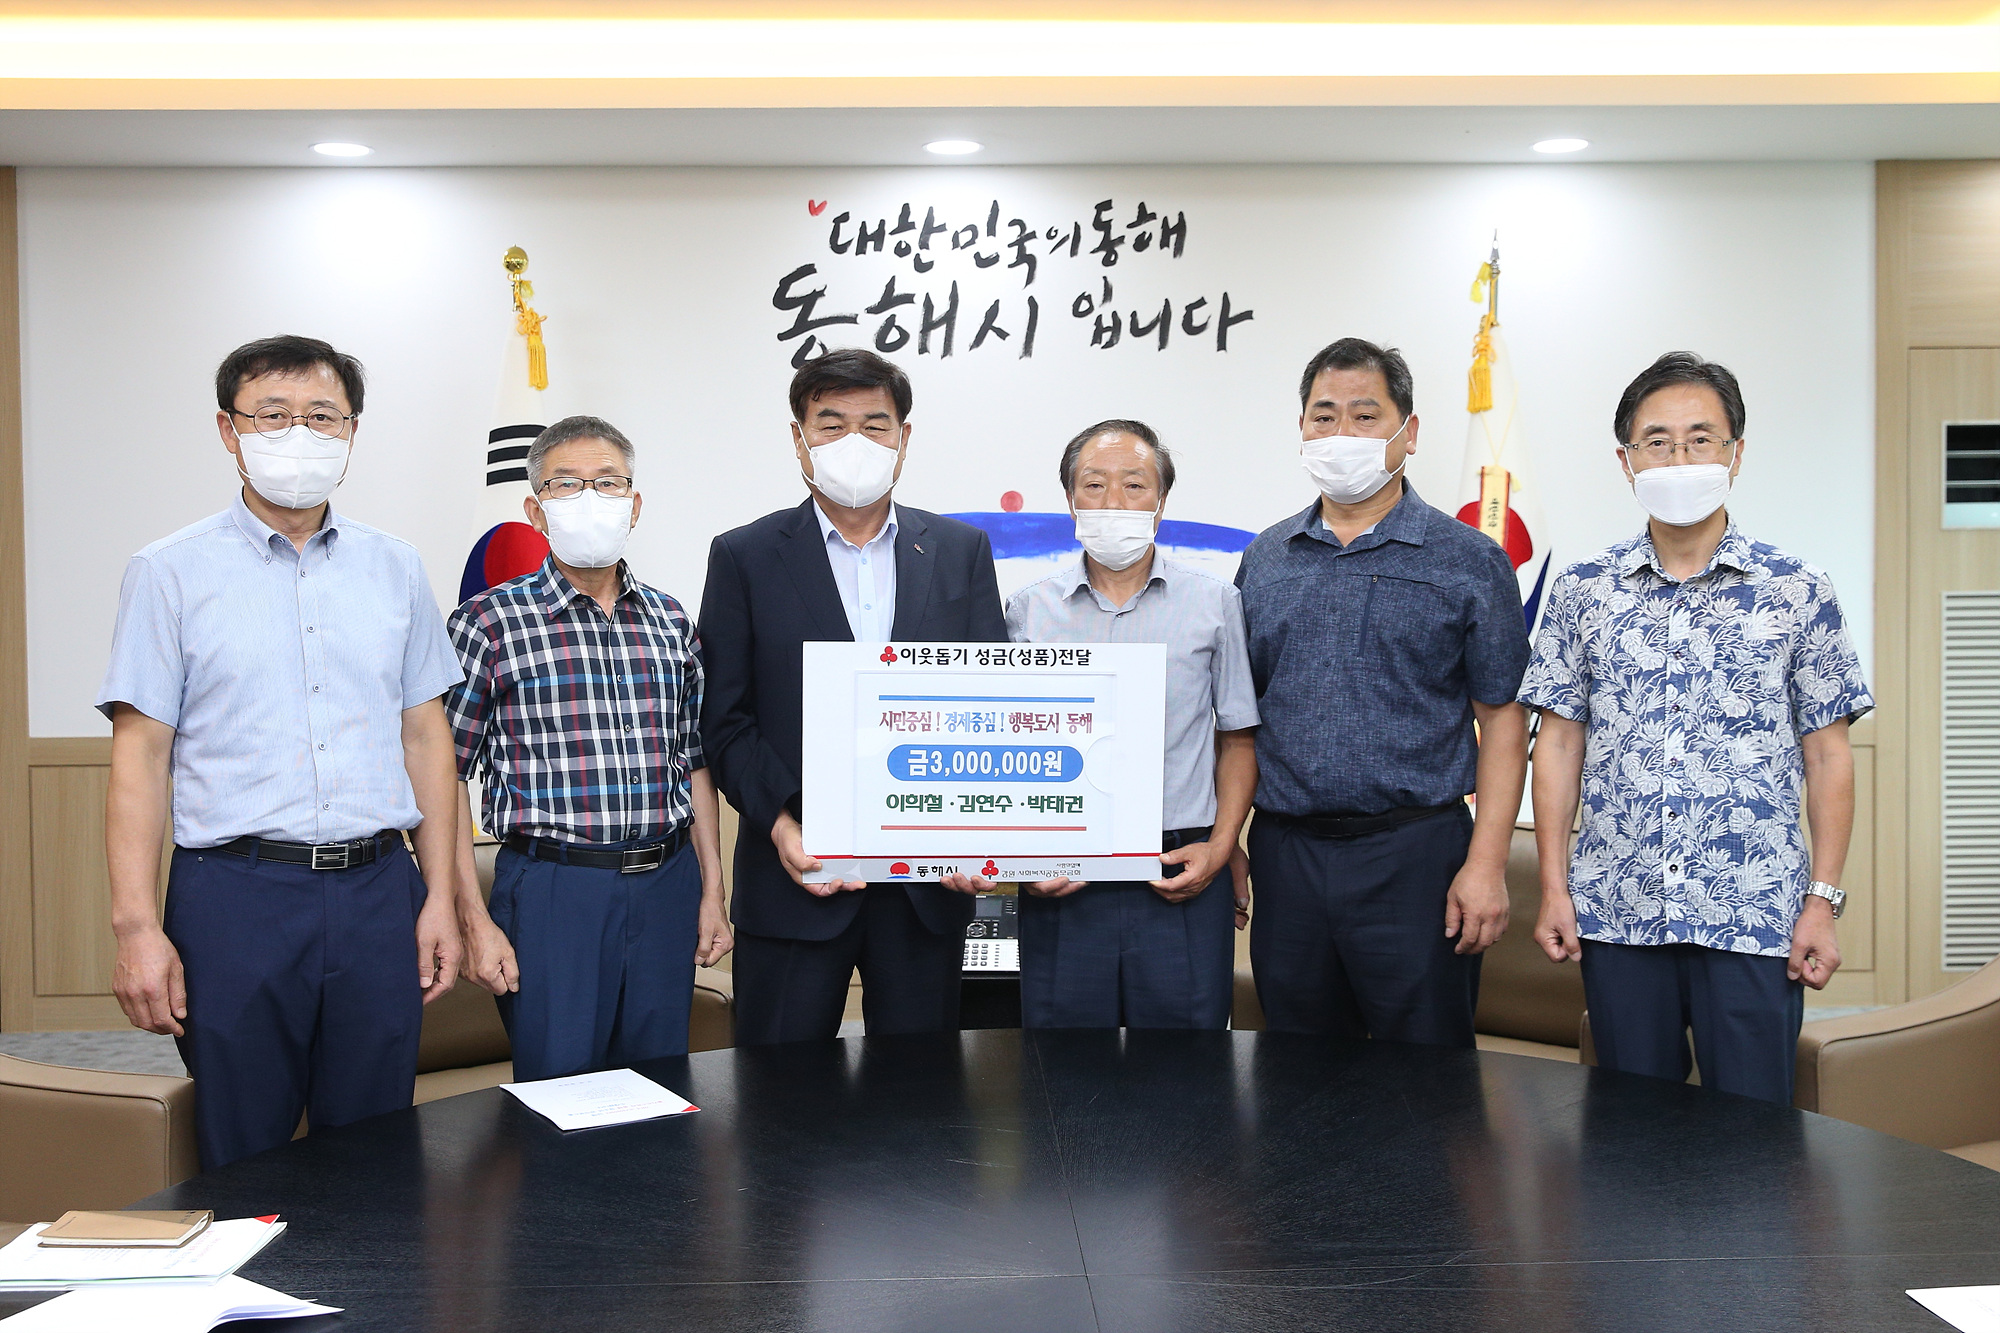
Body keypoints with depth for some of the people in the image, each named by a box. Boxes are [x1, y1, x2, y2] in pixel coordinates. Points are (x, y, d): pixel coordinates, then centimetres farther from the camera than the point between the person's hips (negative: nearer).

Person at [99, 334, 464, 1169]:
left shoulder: (394, 569, 9)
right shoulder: (170, 573, 1)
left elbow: (425, 734, 10)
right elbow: (140, 754, -2)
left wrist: (439, 896, 5)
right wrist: (136, 925, -10)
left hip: (377, 889, 3)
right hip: (236, 893, -2)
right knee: (241, 1165, 8)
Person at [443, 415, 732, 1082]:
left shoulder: (670, 621, 10)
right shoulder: (489, 622, -4)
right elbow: (445, 774, -4)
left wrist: (712, 893, 10)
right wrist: (473, 921, -9)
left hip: (666, 886, 4)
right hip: (552, 888, -4)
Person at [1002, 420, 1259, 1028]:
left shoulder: (1214, 604, 4)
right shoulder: (1029, 609, 6)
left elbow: (1237, 737, 8)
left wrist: (1220, 848, -5)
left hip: (1183, 886, 0)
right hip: (1060, 887, 1)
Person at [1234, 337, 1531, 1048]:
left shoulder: (1469, 561, -1)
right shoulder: (1265, 559, 9)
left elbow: (1502, 720, -2)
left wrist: (1486, 863, -10)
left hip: (1414, 854, -3)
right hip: (1284, 851, 4)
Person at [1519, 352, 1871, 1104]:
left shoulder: (1797, 593, 1)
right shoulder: (1583, 592, 5)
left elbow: (1827, 755, 3)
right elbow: (1560, 743, 6)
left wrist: (1823, 899, -3)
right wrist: (1554, 888, 1)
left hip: (1754, 919, -1)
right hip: (1616, 915, 2)